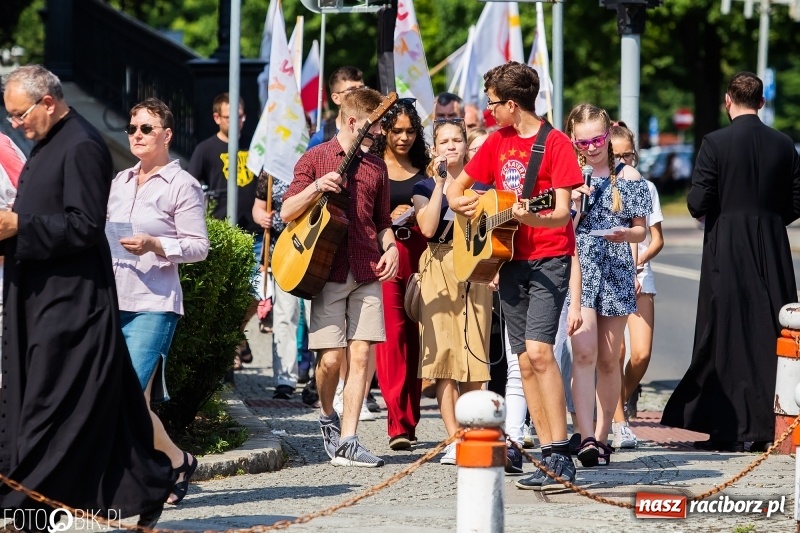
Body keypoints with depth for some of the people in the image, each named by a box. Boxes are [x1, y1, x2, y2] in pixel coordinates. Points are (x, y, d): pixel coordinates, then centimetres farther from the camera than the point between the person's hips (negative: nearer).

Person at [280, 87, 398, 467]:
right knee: (331, 357, -7)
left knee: (360, 355, -5)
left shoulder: (376, 166, 15)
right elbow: (286, 213, 2)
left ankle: (346, 443, -4)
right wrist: (316, 188, -14)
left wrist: (390, 247, 3)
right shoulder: (316, 159, 3)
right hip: (327, 271, -3)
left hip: (367, 274, 3)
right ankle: (327, 415, 23)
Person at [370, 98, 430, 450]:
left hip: (419, 255, 4)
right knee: (391, 336, -12)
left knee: (415, 338, 2)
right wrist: (388, 218, -11)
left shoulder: (424, 170, 15)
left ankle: (409, 421, 9)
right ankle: (398, 423, -15)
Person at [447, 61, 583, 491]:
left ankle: (560, 454, -22)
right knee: (525, 360, 5)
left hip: (548, 257, -7)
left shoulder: (554, 144, -10)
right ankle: (549, 458, 8)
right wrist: (459, 202, 1)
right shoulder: (497, 141, 10)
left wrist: (529, 217, -35)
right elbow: (457, 186, 23)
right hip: (509, 258, 7)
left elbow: (562, 214, -16)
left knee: (538, 349, -21)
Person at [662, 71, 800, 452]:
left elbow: (697, 204, -11)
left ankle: (731, 429, 3)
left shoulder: (715, 144, -10)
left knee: (726, 336, 3)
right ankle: (769, 426, 7)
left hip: (726, 251, -3)